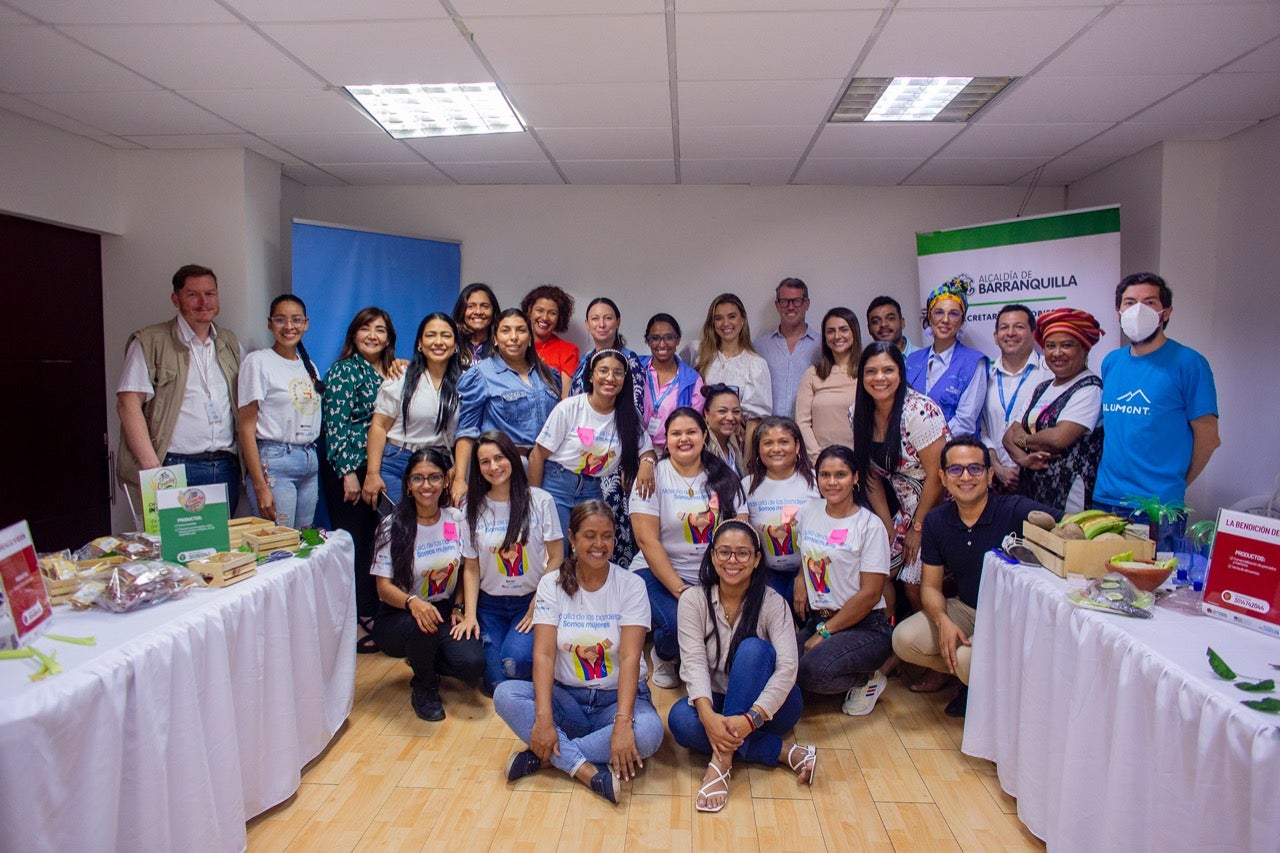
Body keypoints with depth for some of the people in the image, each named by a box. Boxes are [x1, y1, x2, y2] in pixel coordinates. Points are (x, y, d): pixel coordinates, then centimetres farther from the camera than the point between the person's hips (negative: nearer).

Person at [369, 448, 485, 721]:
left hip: (444, 610, 3)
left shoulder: (457, 520, -1)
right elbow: (384, 586, -13)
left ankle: (423, 660, 14)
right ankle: (423, 688, -4)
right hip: (397, 616, -3)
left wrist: (460, 609, -4)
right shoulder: (393, 526, -11)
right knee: (422, 626, -39)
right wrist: (412, 602, -34)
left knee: (473, 664, -24)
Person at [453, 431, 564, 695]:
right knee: (495, 681, -17)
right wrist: (470, 614, -7)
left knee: (515, 660, -26)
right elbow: (471, 568, 4)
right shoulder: (475, 508, 3)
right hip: (490, 605, 2)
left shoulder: (540, 501, -5)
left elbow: (556, 558, -2)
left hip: (531, 601, -2)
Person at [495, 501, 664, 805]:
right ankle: (587, 771, -26)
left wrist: (622, 722, -30)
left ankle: (546, 755, -19)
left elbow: (630, 658, -17)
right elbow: (544, 653, -13)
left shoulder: (631, 585, -8)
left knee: (648, 732, -33)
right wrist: (543, 718, -26)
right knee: (505, 694, -24)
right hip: (567, 697, 2)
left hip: (617, 697, -1)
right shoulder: (552, 585, -3)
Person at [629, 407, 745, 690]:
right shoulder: (653, 476, -2)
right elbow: (647, 541, -10)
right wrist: (680, 591, -17)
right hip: (659, 574, -2)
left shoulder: (725, 478, 7)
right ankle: (665, 657, 8)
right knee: (678, 623, -31)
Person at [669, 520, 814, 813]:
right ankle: (785, 751, -24)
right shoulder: (693, 601, -7)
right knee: (679, 718, -31)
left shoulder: (772, 603, -12)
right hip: (716, 702, 2)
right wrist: (708, 715, -39)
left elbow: (787, 668, -24)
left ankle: (722, 760, -33)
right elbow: (694, 662, -19)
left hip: (769, 705, -2)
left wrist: (751, 718, -39)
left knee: (753, 648, -31)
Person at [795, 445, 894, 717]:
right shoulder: (808, 511, 8)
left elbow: (870, 594, -13)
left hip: (864, 627, -6)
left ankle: (868, 679, 1)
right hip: (817, 620, 6)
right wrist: (800, 580, 6)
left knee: (812, 671, -31)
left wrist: (825, 633, -14)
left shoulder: (870, 526, -8)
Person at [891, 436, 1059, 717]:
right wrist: (943, 621, -18)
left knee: (968, 660, -31)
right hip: (964, 609, 5)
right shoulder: (935, 522, -1)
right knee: (904, 639, -16)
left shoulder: (1016, 511, -17)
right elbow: (931, 586, 1)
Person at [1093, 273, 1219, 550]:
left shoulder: (1188, 363, -6)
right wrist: (1110, 481, 11)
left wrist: (1175, 485, 4)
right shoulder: (1111, 362, 10)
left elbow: (1208, 438, -4)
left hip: (1159, 508, -5)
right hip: (1104, 500, 5)